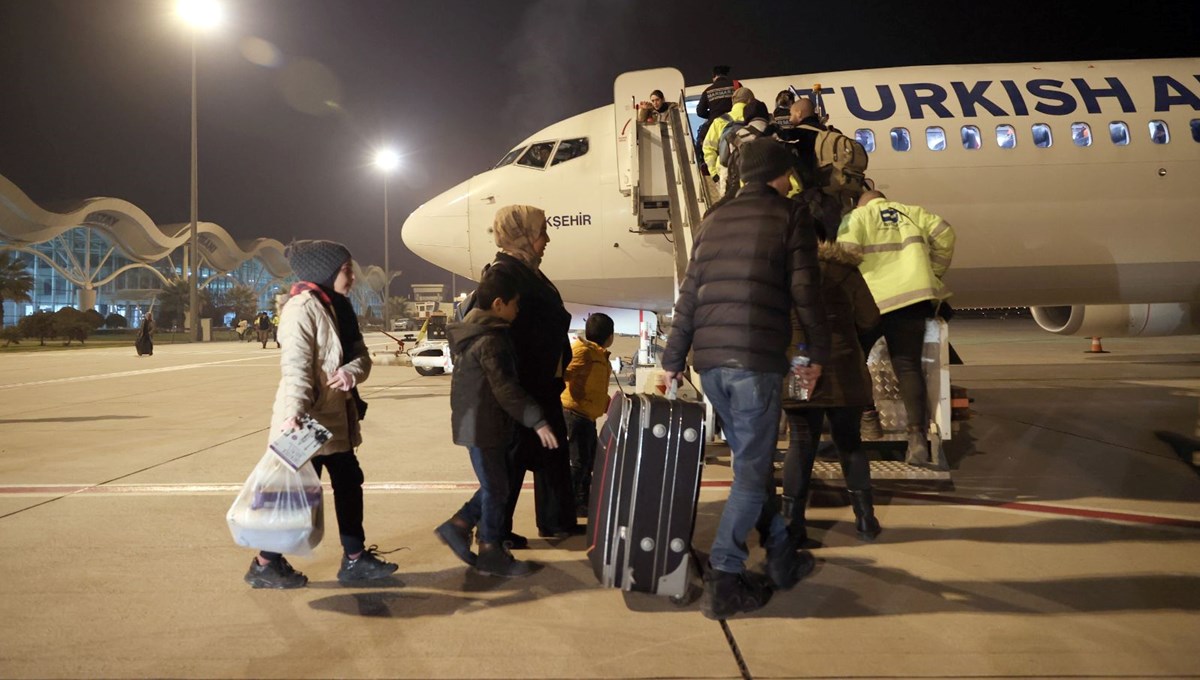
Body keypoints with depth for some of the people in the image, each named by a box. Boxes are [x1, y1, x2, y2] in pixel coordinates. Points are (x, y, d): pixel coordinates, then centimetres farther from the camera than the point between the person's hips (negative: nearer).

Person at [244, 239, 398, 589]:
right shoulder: (302, 307, -16)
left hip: (336, 418, 10)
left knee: (349, 482, 13)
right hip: (308, 420, -10)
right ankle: (265, 564, 12)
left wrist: (351, 372, -17)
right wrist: (291, 413, -40)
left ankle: (355, 558, 23)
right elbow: (295, 365, -28)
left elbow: (361, 355, 7)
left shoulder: (338, 308, 13)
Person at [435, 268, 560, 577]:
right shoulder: (489, 340, -21)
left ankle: (458, 525, 23)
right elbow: (506, 389, -27)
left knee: (495, 485, 17)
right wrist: (538, 421, -26)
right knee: (496, 488, 1)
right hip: (483, 427, -10)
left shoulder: (475, 330, 11)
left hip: (480, 423, 10)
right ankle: (491, 553, 11)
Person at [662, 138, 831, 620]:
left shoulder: (713, 221, 19)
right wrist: (818, 354, 7)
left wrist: (673, 359, 20)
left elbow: (688, 297, 16)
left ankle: (782, 559, 27)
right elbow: (805, 291, -3)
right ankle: (723, 580, -3)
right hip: (756, 359, -6)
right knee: (751, 471, 0)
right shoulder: (790, 215, 4)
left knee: (751, 460, 17)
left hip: (710, 362, 6)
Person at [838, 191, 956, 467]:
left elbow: (846, 253, -7)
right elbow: (944, 233, 9)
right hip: (913, 295, 3)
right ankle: (917, 437, -7)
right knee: (908, 365, 3)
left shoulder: (857, 216, 10)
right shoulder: (912, 213, 21)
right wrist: (934, 273, 17)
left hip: (873, 299, -3)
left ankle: (867, 414, 14)